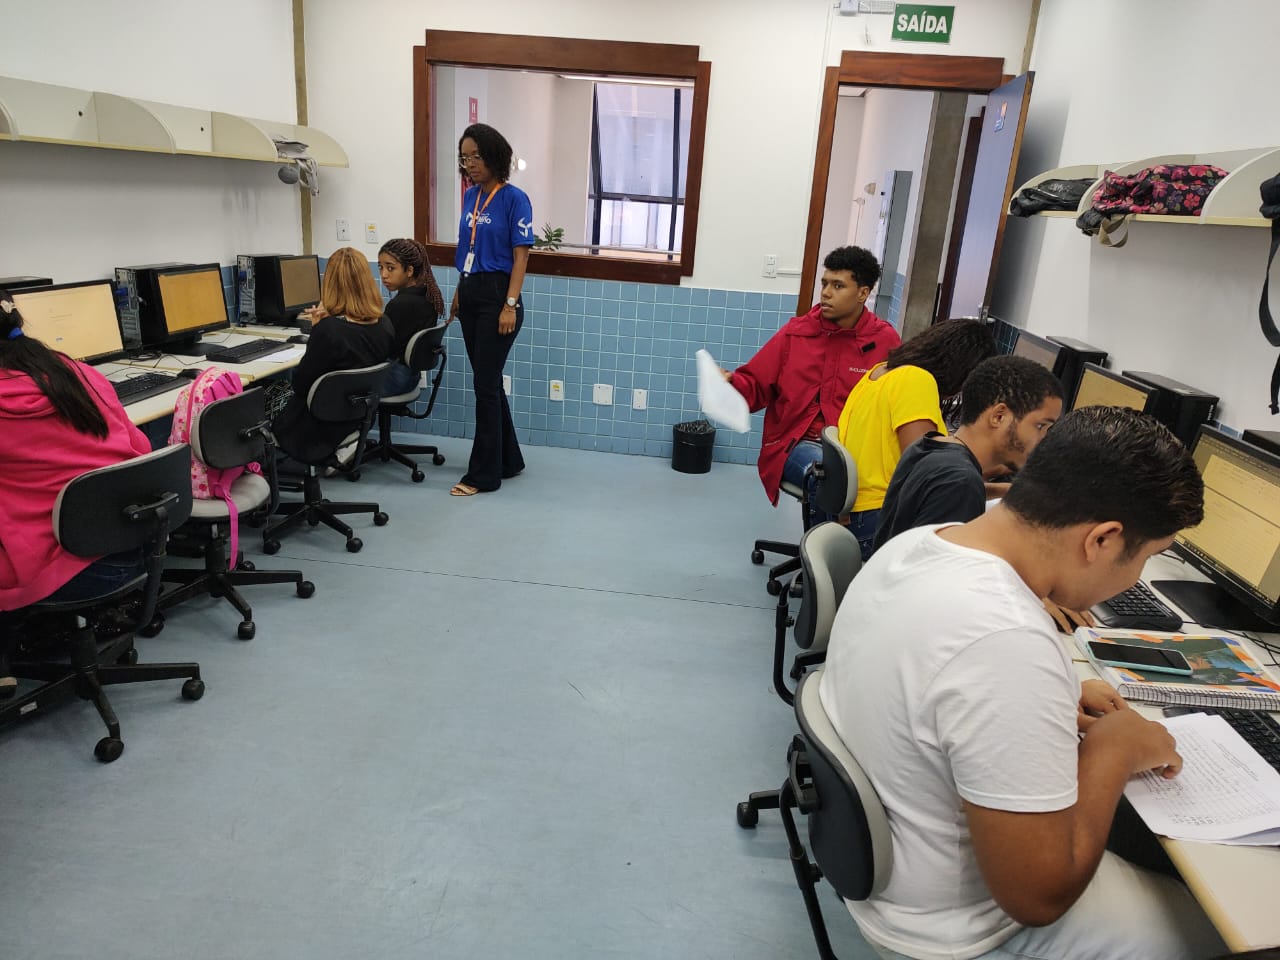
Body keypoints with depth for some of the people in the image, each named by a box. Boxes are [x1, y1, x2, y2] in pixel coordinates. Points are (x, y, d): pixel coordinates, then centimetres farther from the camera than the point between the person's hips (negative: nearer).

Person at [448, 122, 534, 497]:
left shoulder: (514, 198, -9)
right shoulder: (470, 196, 11)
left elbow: (520, 255, -12)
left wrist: (510, 305, -18)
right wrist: (458, 294, 16)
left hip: (496, 295, -7)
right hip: (469, 294, 8)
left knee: (485, 384, -5)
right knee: (488, 381, 12)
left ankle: (483, 474, 5)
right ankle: (508, 460, 25)